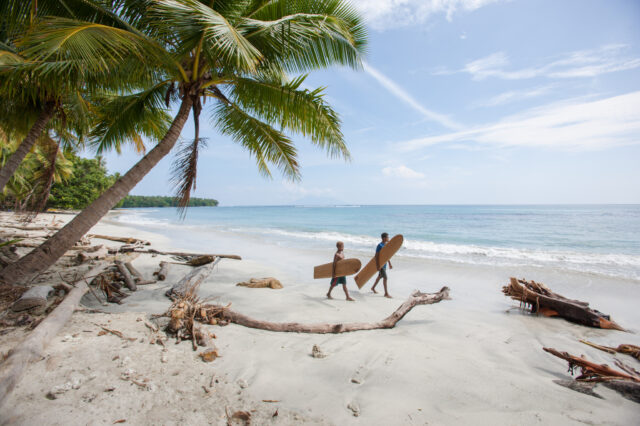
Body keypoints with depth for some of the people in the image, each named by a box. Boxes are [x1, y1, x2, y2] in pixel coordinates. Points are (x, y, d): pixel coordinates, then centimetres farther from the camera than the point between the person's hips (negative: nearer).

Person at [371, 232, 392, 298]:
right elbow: (377, 256, -21)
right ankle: (386, 293, 0)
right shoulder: (380, 246, -18)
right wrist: (378, 266, -24)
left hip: (384, 264, 9)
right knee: (385, 278, -8)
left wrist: (389, 264, 18)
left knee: (380, 277, 20)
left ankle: (373, 288, 37)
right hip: (380, 264, -9)